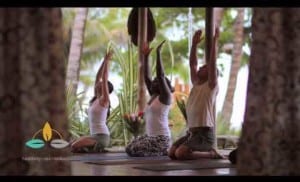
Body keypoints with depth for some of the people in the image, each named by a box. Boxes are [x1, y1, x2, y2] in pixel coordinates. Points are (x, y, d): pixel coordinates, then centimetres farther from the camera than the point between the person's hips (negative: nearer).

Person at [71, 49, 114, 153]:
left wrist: (107, 61, -11)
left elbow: (104, 79, -14)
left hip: (101, 137, -9)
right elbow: (98, 77, 14)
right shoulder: (95, 99, 14)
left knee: (74, 147, -23)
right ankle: (97, 148, 9)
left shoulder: (104, 100, -7)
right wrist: (104, 61, 14)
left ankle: (97, 149, -6)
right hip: (95, 136, 9)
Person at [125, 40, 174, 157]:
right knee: (129, 149, 8)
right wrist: (146, 56, 11)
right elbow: (146, 77, 14)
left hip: (161, 138, -9)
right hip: (150, 136, 9)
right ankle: (162, 150, 13)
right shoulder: (153, 95, 14)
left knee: (134, 150, -20)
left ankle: (165, 151, -4)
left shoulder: (165, 96, -8)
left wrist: (158, 52, -20)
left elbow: (161, 75, -19)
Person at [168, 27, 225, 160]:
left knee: (180, 154, -25)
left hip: (204, 133, -8)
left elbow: (213, 63, -16)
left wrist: (214, 41, -17)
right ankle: (206, 151, 13)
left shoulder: (211, 86, -5)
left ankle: (211, 154, -3)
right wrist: (194, 43, 12)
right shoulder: (196, 83, 15)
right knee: (171, 153, 0)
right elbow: (192, 64, 15)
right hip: (191, 131, 8)